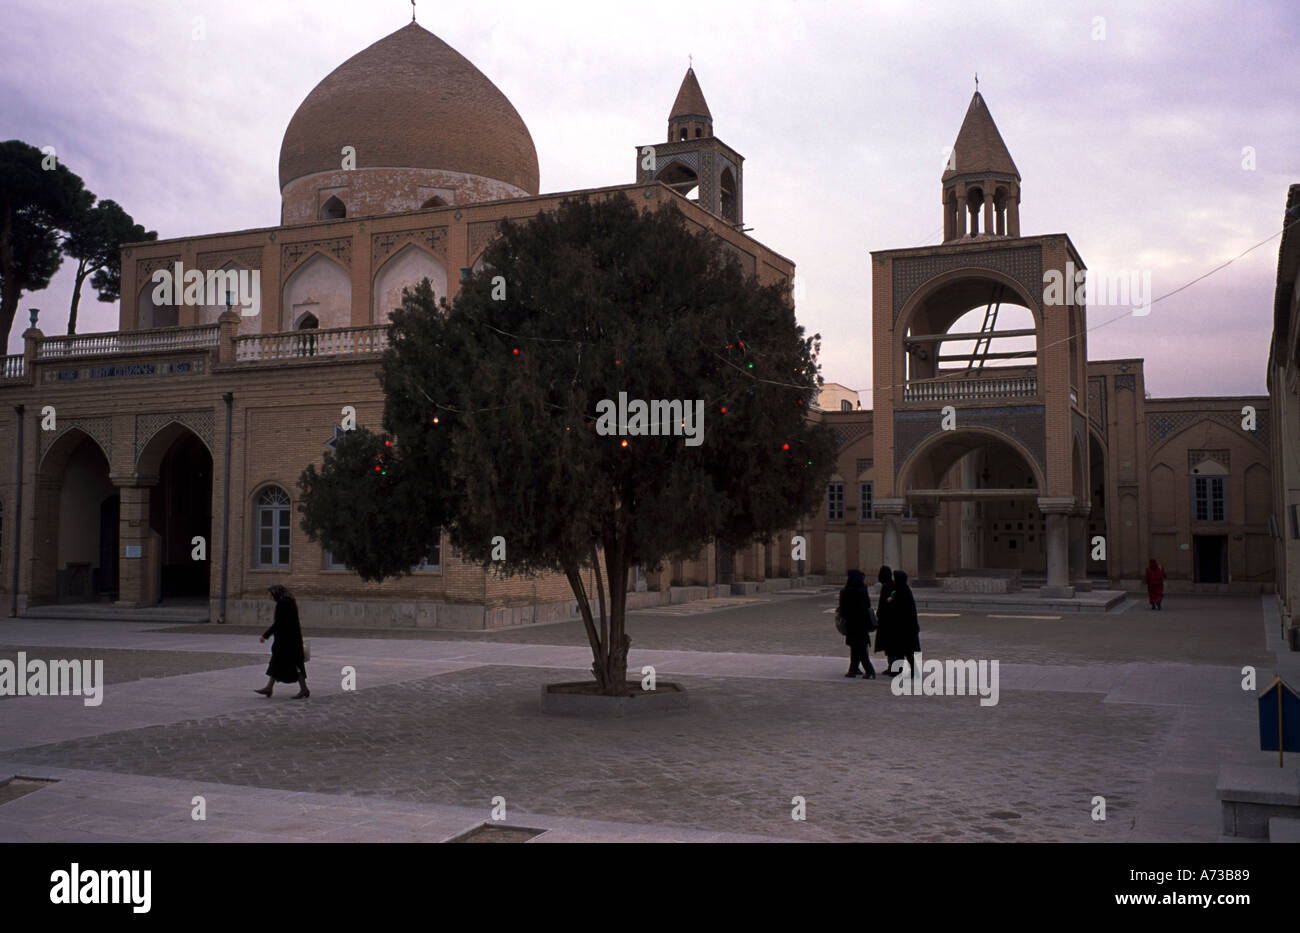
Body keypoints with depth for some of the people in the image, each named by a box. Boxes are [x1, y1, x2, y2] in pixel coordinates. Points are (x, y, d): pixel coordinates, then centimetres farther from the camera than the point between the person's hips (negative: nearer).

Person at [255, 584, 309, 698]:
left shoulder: (282, 602, -18)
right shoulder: (289, 600, 13)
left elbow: (278, 623, -21)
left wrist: (265, 635, -16)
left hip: (287, 637, -11)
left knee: (293, 662, -5)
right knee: (276, 662, 11)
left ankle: (304, 690, 0)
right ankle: (269, 688, 14)